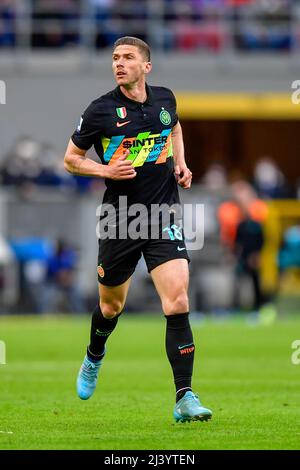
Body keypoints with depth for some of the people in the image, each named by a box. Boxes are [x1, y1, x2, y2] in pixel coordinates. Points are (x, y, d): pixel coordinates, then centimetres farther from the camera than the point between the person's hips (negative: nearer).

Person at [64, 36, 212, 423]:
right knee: (111, 306, 15)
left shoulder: (164, 99, 4)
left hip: (163, 219, 1)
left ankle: (185, 399, -15)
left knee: (177, 303, -15)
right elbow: (71, 159, 3)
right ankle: (93, 360, 50)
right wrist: (106, 170, -14)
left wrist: (180, 163, 11)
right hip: (119, 222, -1)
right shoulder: (101, 110, -7)